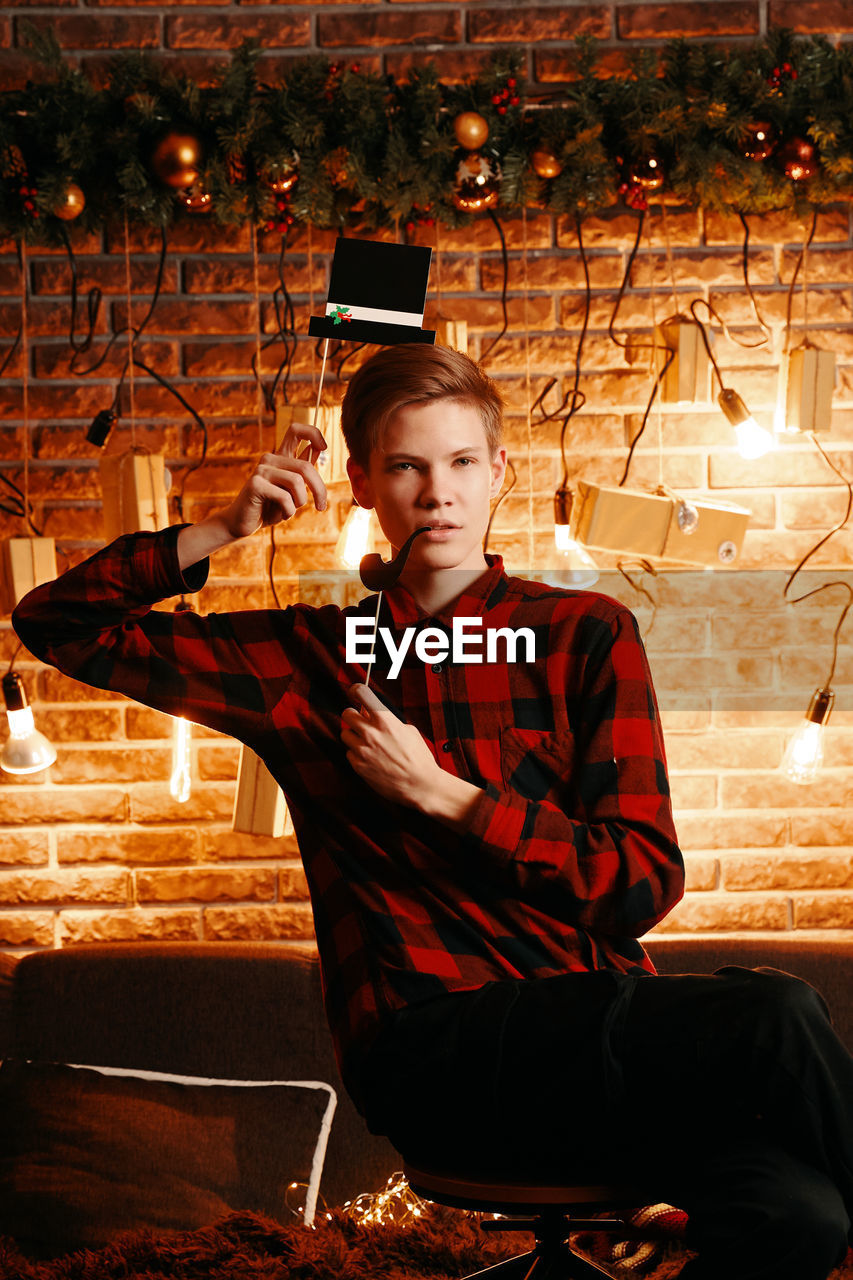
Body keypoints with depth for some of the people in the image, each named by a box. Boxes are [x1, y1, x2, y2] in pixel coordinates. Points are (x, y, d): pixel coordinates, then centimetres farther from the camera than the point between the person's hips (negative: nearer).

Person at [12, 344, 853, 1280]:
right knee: (773, 1020, -29)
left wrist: (441, 794, -4)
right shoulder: (303, 657, 13)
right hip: (429, 1051, -2)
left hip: (602, 1019, 2)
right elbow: (57, 621, 16)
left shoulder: (586, 635, 12)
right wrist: (226, 529, 6)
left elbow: (645, 883, 3)